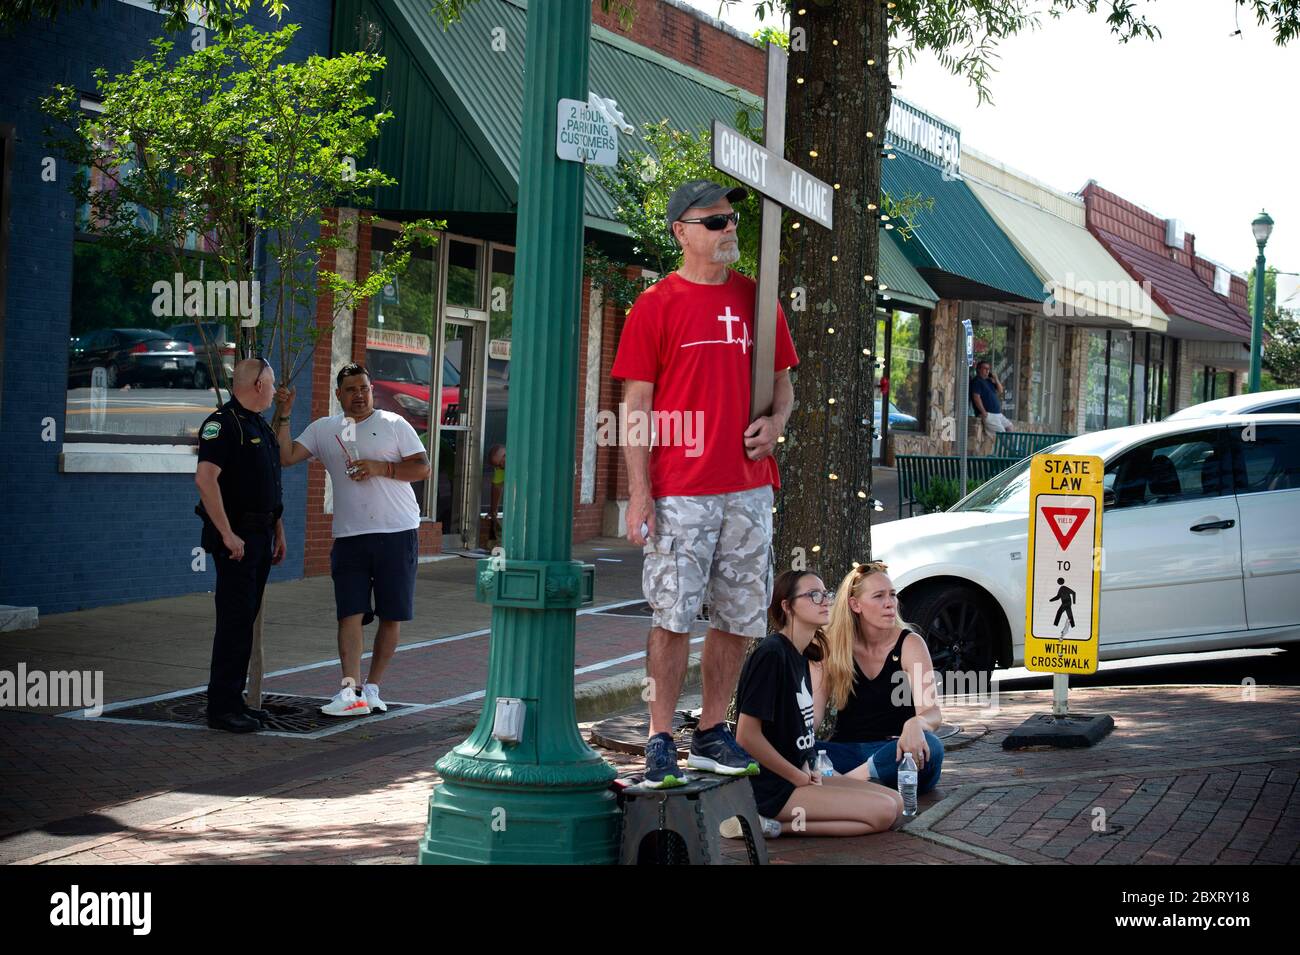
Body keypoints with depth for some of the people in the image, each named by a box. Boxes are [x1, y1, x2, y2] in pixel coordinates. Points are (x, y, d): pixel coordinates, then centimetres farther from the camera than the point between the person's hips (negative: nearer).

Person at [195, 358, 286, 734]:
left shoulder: (261, 427, 18)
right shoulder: (223, 423, -13)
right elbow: (205, 478, -23)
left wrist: (278, 532, 20)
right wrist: (227, 534, -25)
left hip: (260, 535, 9)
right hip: (237, 538, -9)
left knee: (246, 619, 12)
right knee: (235, 620, -9)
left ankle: (234, 700, 18)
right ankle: (222, 707, -6)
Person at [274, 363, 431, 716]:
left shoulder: (394, 424, 5)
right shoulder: (323, 429, 11)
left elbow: (422, 468, 0)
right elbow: (286, 457, 3)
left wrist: (379, 467, -12)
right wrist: (283, 416, -5)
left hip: (398, 532, -1)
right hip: (350, 536, 1)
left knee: (391, 615, 3)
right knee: (350, 612, -9)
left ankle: (372, 687, 14)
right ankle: (351, 691, -14)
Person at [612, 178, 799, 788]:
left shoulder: (758, 300, 12)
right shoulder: (656, 305, -2)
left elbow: (783, 382, 21)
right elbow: (637, 405, -4)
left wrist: (775, 421, -3)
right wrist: (639, 492, -11)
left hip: (749, 486, 5)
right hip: (680, 491, -5)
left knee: (739, 616, 9)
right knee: (673, 617, -5)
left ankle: (711, 735, 21)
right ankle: (660, 742, 3)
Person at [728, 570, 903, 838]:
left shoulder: (800, 656, 13)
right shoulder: (770, 654, -16)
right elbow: (747, 736, -21)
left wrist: (807, 772, 4)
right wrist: (800, 778, -12)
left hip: (800, 776, 10)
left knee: (895, 801, 4)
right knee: (883, 811, -14)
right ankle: (773, 824, -13)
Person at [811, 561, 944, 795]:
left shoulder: (910, 644, -1)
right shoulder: (831, 647, 4)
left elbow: (932, 712, -13)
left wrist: (915, 724, -39)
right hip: (846, 749, 1)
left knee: (930, 748, -37)